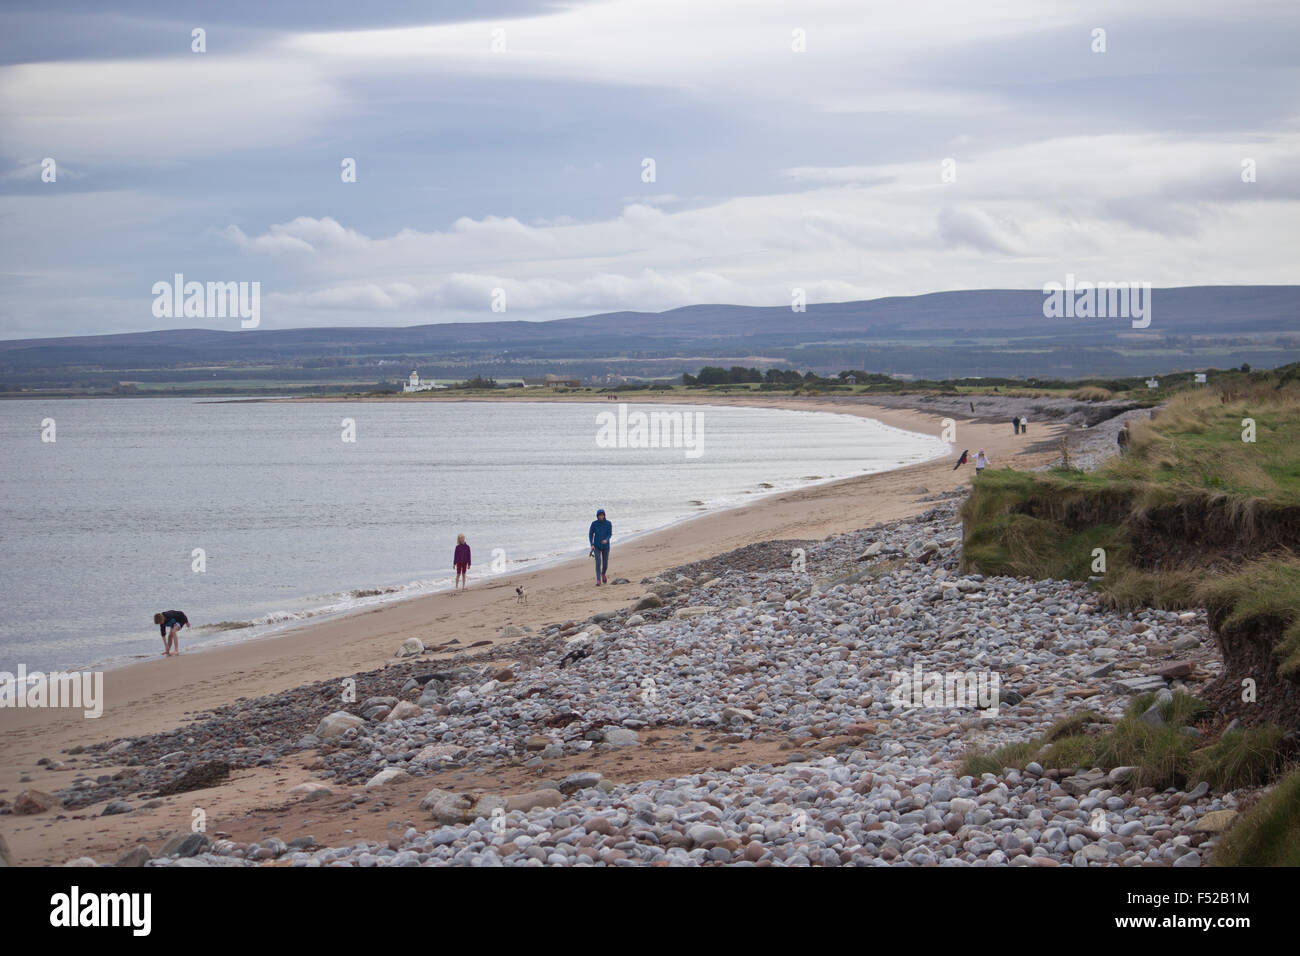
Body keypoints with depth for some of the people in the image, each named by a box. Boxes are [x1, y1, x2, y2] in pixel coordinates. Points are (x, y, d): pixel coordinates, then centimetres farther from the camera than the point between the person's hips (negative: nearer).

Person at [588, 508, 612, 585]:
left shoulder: (608, 523, -5)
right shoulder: (594, 523, -6)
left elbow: (610, 534, -9)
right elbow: (590, 534, -3)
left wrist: (606, 540, -31)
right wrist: (592, 545, -14)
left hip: (605, 546, 1)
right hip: (597, 546, -1)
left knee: (605, 564, 8)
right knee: (598, 563, -16)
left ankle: (603, 573, 42)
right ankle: (598, 581, -16)